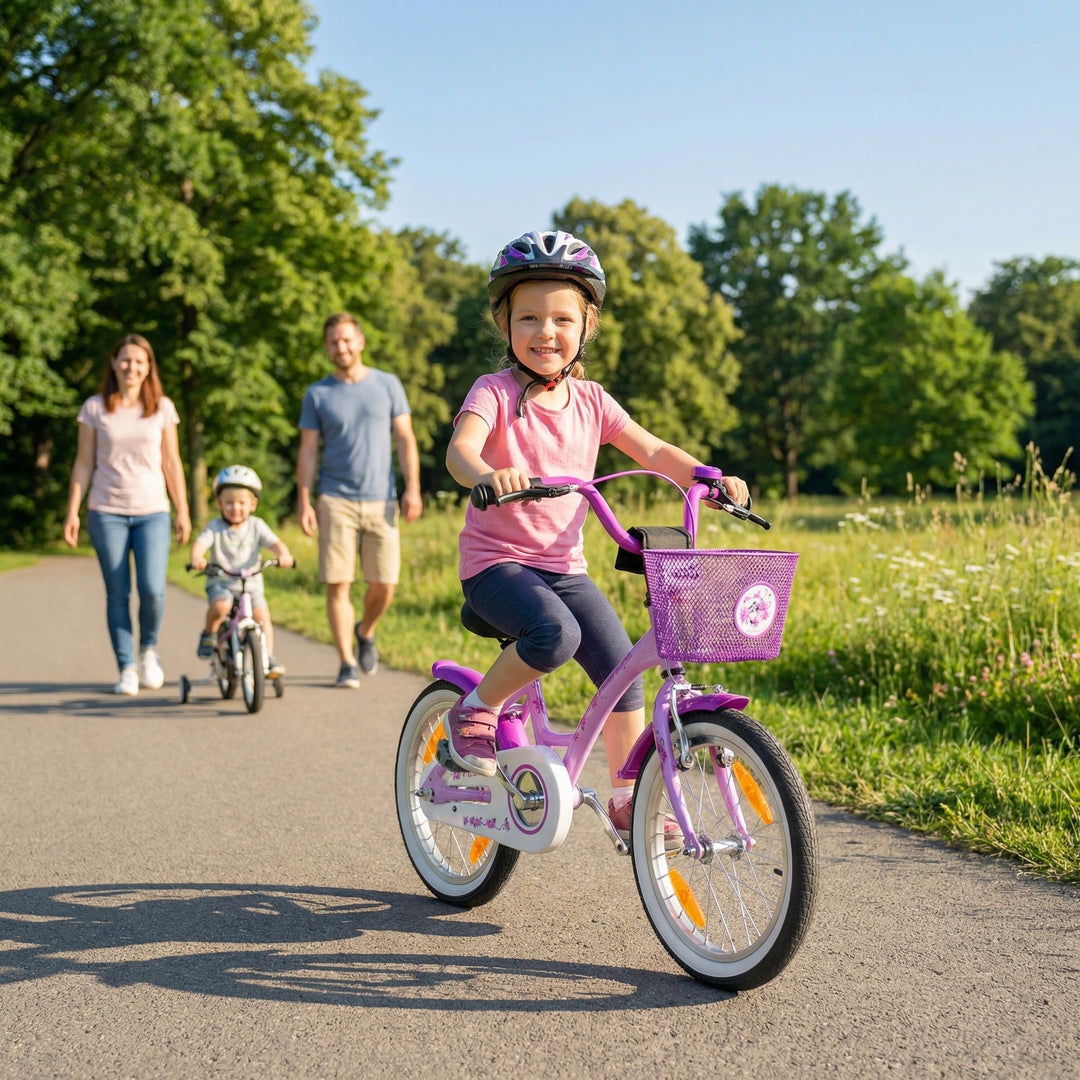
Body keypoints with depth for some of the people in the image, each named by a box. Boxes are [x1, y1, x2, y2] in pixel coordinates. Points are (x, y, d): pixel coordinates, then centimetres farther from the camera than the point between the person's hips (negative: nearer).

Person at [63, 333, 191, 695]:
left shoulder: (162, 408, 5)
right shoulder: (94, 408, 3)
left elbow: (171, 463, 8)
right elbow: (84, 463, 6)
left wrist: (183, 512, 6)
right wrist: (72, 512, 2)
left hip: (152, 512, 0)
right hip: (107, 512, 0)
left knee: (152, 589, -13)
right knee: (117, 594, 1)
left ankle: (149, 650, 15)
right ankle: (126, 669, 12)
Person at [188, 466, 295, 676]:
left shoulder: (256, 526, 4)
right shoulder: (215, 527, 0)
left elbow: (275, 543, -9)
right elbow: (200, 544, -15)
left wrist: (284, 555, -32)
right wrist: (196, 558, -39)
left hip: (250, 584, 1)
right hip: (220, 583, -1)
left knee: (261, 615, -22)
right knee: (221, 606, -32)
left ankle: (268, 657, -10)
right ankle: (209, 633, -3)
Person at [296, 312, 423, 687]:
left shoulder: (388, 385, 8)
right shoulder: (317, 394, 6)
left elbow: (405, 439, 6)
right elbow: (308, 451, 6)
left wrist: (412, 489, -4)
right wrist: (304, 502, -3)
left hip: (381, 501, 1)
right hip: (336, 501, -1)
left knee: (383, 586, 0)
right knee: (338, 585, -5)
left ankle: (365, 632, 31)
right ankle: (347, 663, 3)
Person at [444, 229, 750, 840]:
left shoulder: (590, 401, 6)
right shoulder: (496, 392, -9)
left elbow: (652, 451, 6)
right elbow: (459, 448, -27)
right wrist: (489, 476, -50)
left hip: (565, 567, 5)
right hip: (496, 560, -5)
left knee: (621, 667, -4)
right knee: (555, 635, -32)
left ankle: (628, 799, 13)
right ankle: (477, 711, -5)